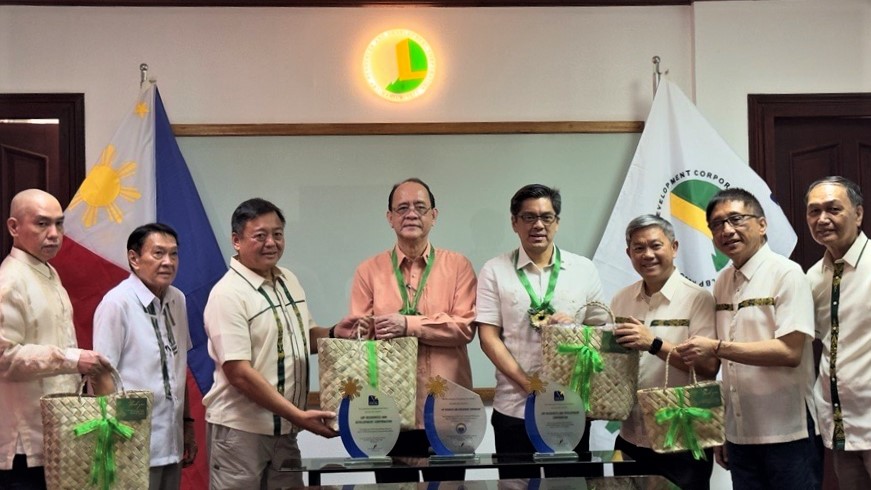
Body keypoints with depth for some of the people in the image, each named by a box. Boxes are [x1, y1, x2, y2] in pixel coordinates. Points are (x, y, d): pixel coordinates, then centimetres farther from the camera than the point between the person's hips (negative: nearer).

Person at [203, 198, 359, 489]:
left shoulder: (289, 281, 9)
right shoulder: (228, 294, -15)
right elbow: (239, 373, -20)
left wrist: (334, 333, 0)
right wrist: (299, 415, -21)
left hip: (284, 429, 7)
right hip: (240, 430, -7)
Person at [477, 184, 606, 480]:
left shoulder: (583, 269, 6)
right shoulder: (495, 271, 2)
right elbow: (488, 337, -2)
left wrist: (573, 326, -12)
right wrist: (527, 383, -12)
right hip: (514, 407, -1)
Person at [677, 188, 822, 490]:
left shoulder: (787, 274, -9)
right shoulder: (722, 282, 9)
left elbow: (790, 352, -19)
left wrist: (716, 348, -20)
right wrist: (719, 430, 10)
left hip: (788, 433, -6)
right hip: (739, 434, 6)